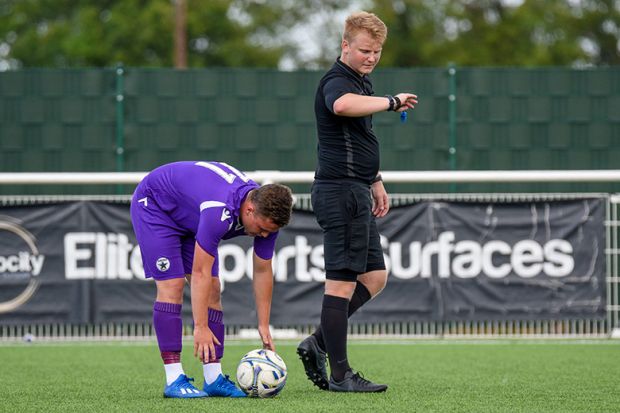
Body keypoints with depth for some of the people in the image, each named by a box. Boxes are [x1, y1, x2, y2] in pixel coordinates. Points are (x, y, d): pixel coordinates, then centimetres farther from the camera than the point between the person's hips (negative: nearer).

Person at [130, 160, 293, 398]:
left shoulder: (267, 213, -19)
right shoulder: (220, 211, -42)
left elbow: (262, 272, -7)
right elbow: (200, 273, -37)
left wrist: (264, 326, -6)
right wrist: (200, 327, -35)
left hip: (190, 216, 8)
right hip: (154, 206, -8)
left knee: (212, 290, -3)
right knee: (171, 284, -18)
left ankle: (214, 378, -2)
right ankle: (174, 380, -18)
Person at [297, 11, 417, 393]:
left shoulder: (363, 82, 18)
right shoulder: (337, 82, -15)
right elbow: (343, 105, -42)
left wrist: (375, 181, 30)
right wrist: (393, 101, -33)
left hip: (356, 192, 10)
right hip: (341, 192, -10)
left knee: (374, 278, 14)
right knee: (343, 281, -6)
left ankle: (318, 344, 17)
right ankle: (340, 375, -1)